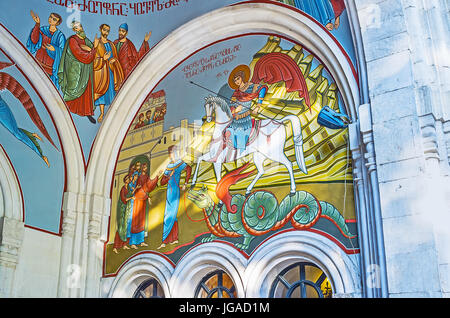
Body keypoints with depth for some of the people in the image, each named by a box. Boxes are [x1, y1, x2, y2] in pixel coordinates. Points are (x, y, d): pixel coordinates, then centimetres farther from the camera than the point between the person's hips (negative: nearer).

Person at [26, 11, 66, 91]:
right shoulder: (43, 29, 1)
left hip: (50, 65, -3)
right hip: (39, 60, 3)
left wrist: (54, 49, -30)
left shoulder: (60, 36, -7)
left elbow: (62, 51, -9)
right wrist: (37, 24, -21)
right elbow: (34, 40, -14)